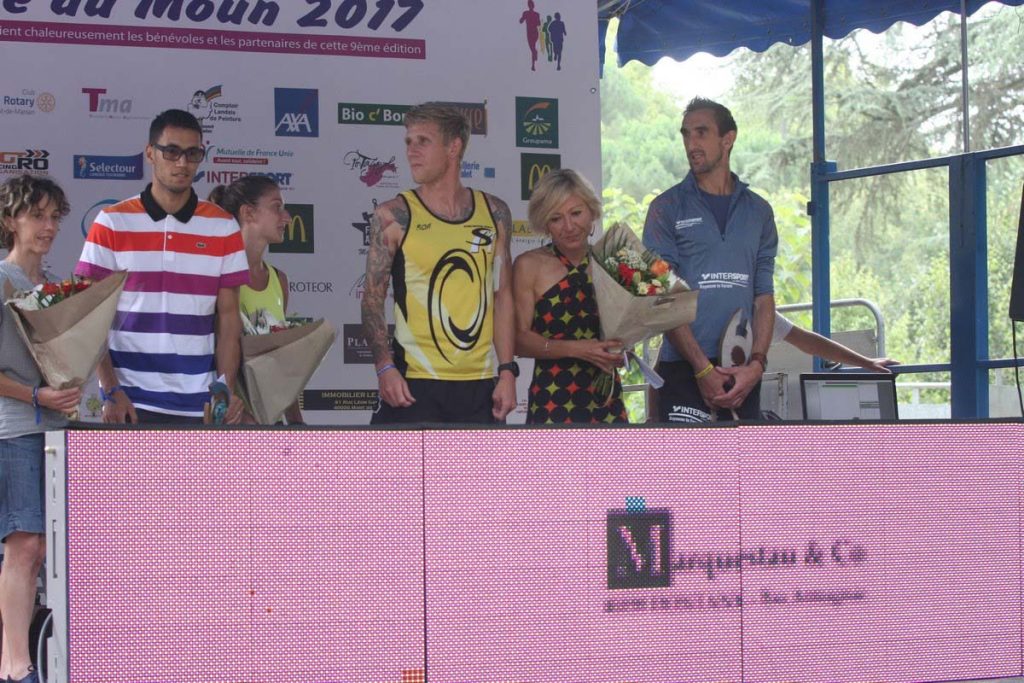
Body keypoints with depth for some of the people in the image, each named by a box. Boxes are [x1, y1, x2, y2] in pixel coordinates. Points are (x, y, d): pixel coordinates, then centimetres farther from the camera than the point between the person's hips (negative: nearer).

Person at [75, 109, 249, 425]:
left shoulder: (223, 228, 7)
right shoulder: (112, 223, 2)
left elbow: (228, 316, 6)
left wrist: (227, 390, -7)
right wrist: (110, 390, -9)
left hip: (199, 404, 2)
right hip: (130, 402, -1)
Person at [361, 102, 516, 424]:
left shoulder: (494, 213, 9)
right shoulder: (393, 216, 0)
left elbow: (503, 296, 10)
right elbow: (372, 299, -1)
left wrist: (507, 371, 3)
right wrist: (385, 367, -14)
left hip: (480, 385, 3)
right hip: (414, 385, -3)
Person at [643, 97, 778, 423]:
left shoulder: (758, 211, 13)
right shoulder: (667, 208, 3)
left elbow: (764, 296, 9)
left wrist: (756, 363, -7)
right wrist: (703, 368, -13)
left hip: (743, 372, 4)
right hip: (684, 368, -3)